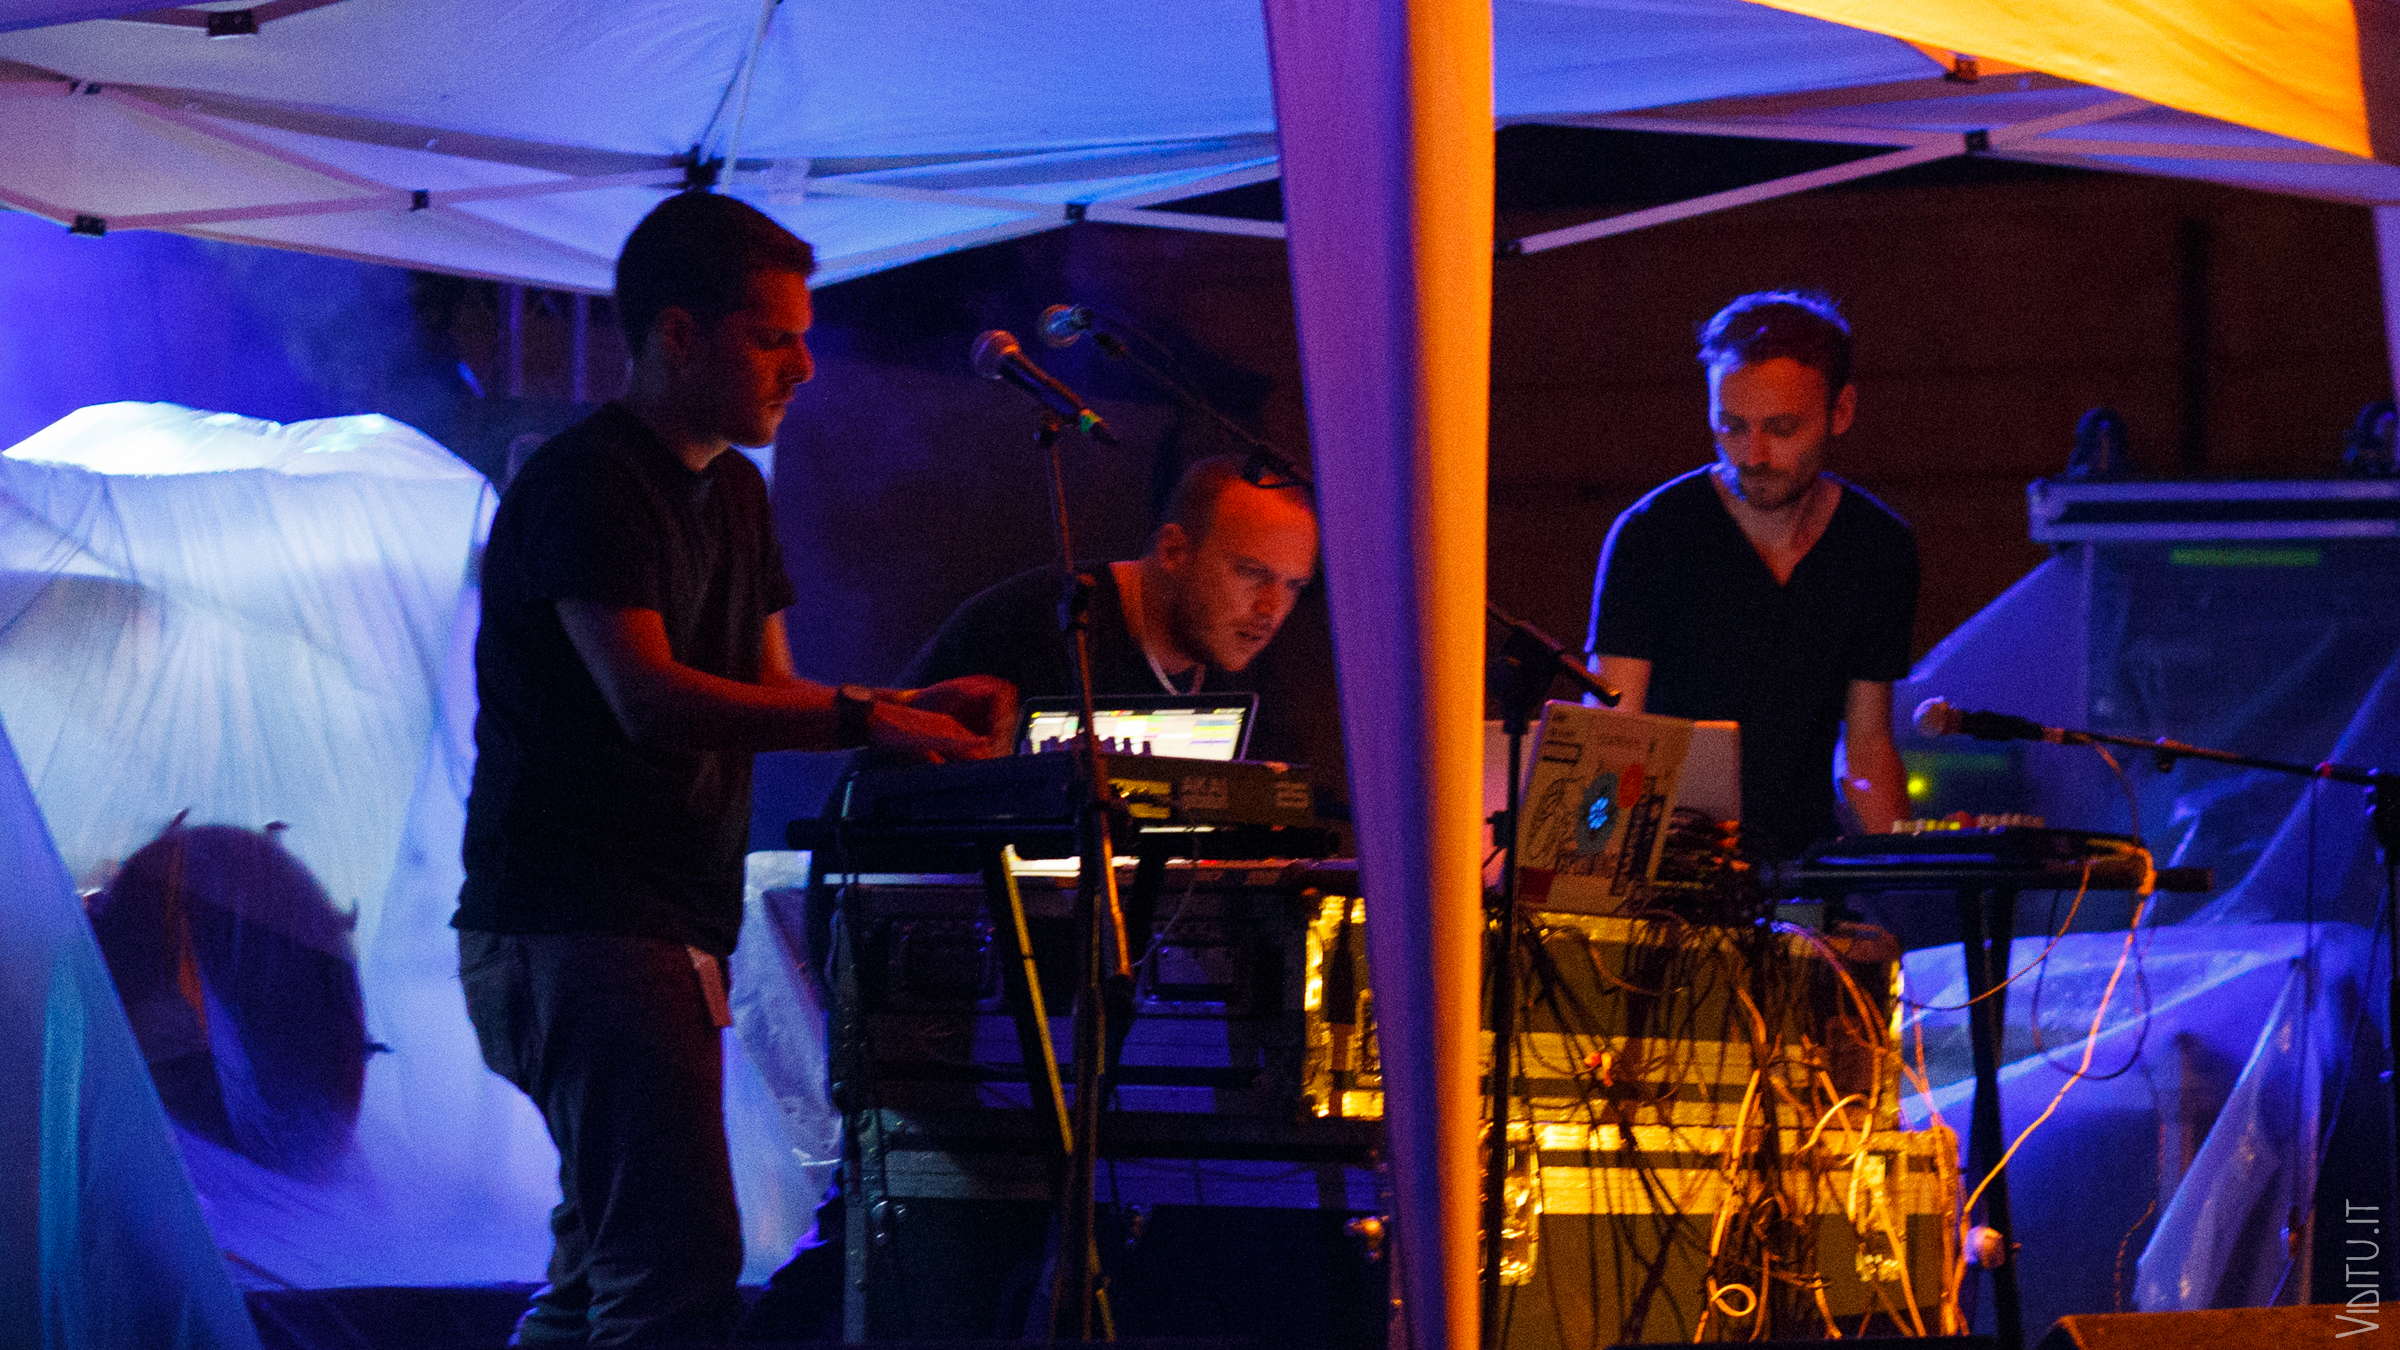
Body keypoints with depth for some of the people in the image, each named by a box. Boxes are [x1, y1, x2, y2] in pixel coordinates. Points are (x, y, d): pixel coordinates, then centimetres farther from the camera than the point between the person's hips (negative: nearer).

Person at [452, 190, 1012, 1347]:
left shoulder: (734, 492, 20)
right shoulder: (586, 483, -12)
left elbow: (762, 691, 21)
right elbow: (649, 697, -23)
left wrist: (908, 709, 3)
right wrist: (861, 720, -29)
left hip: (670, 933, 10)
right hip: (576, 932, -10)